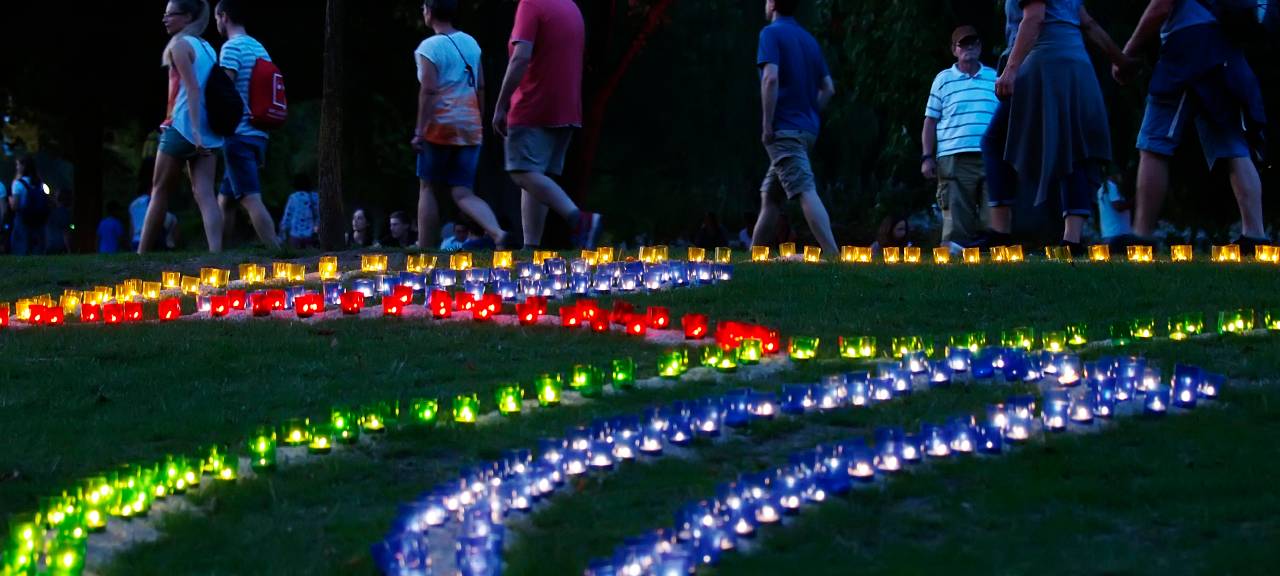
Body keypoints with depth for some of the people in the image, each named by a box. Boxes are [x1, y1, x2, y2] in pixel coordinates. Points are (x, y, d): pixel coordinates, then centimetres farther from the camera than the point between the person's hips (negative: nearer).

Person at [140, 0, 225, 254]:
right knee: (204, 193, -4)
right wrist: (201, 131, 15)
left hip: (183, 127, -7)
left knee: (160, 190, 4)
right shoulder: (207, 48, 18)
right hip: (209, 132, 7)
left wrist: (194, 130, -22)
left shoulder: (179, 45, -5)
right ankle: (216, 252, -21)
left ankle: (141, 255, 8)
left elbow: (192, 88, -15)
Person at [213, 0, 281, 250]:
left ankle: (277, 254, -22)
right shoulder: (260, 49, 17)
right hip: (258, 134, 9)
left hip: (238, 135, -9)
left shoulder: (232, 47, -8)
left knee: (251, 198, -14)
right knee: (225, 199, 15)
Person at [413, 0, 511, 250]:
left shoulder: (429, 48, -8)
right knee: (463, 193, 3)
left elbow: (428, 91, -15)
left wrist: (420, 131, -15)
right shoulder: (471, 43, 12)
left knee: (428, 188, 7)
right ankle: (498, 233, -21)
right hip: (470, 127, 5)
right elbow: (481, 87, 14)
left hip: (440, 126, -5)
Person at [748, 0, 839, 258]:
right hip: (808, 128, 8)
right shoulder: (809, 39, 16)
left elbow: (771, 78, -19)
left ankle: (833, 255, -27)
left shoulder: (772, 33, -6)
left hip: (784, 128, -8)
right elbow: (828, 88, 16)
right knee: (770, 196, 15)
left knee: (806, 192, -16)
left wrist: (767, 125, -15)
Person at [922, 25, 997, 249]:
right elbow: (931, 121, 10)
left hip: (991, 157, 2)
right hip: (954, 159, -2)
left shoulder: (994, 78, 16)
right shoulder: (943, 79, 11)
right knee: (957, 219, -6)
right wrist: (927, 157, 1)